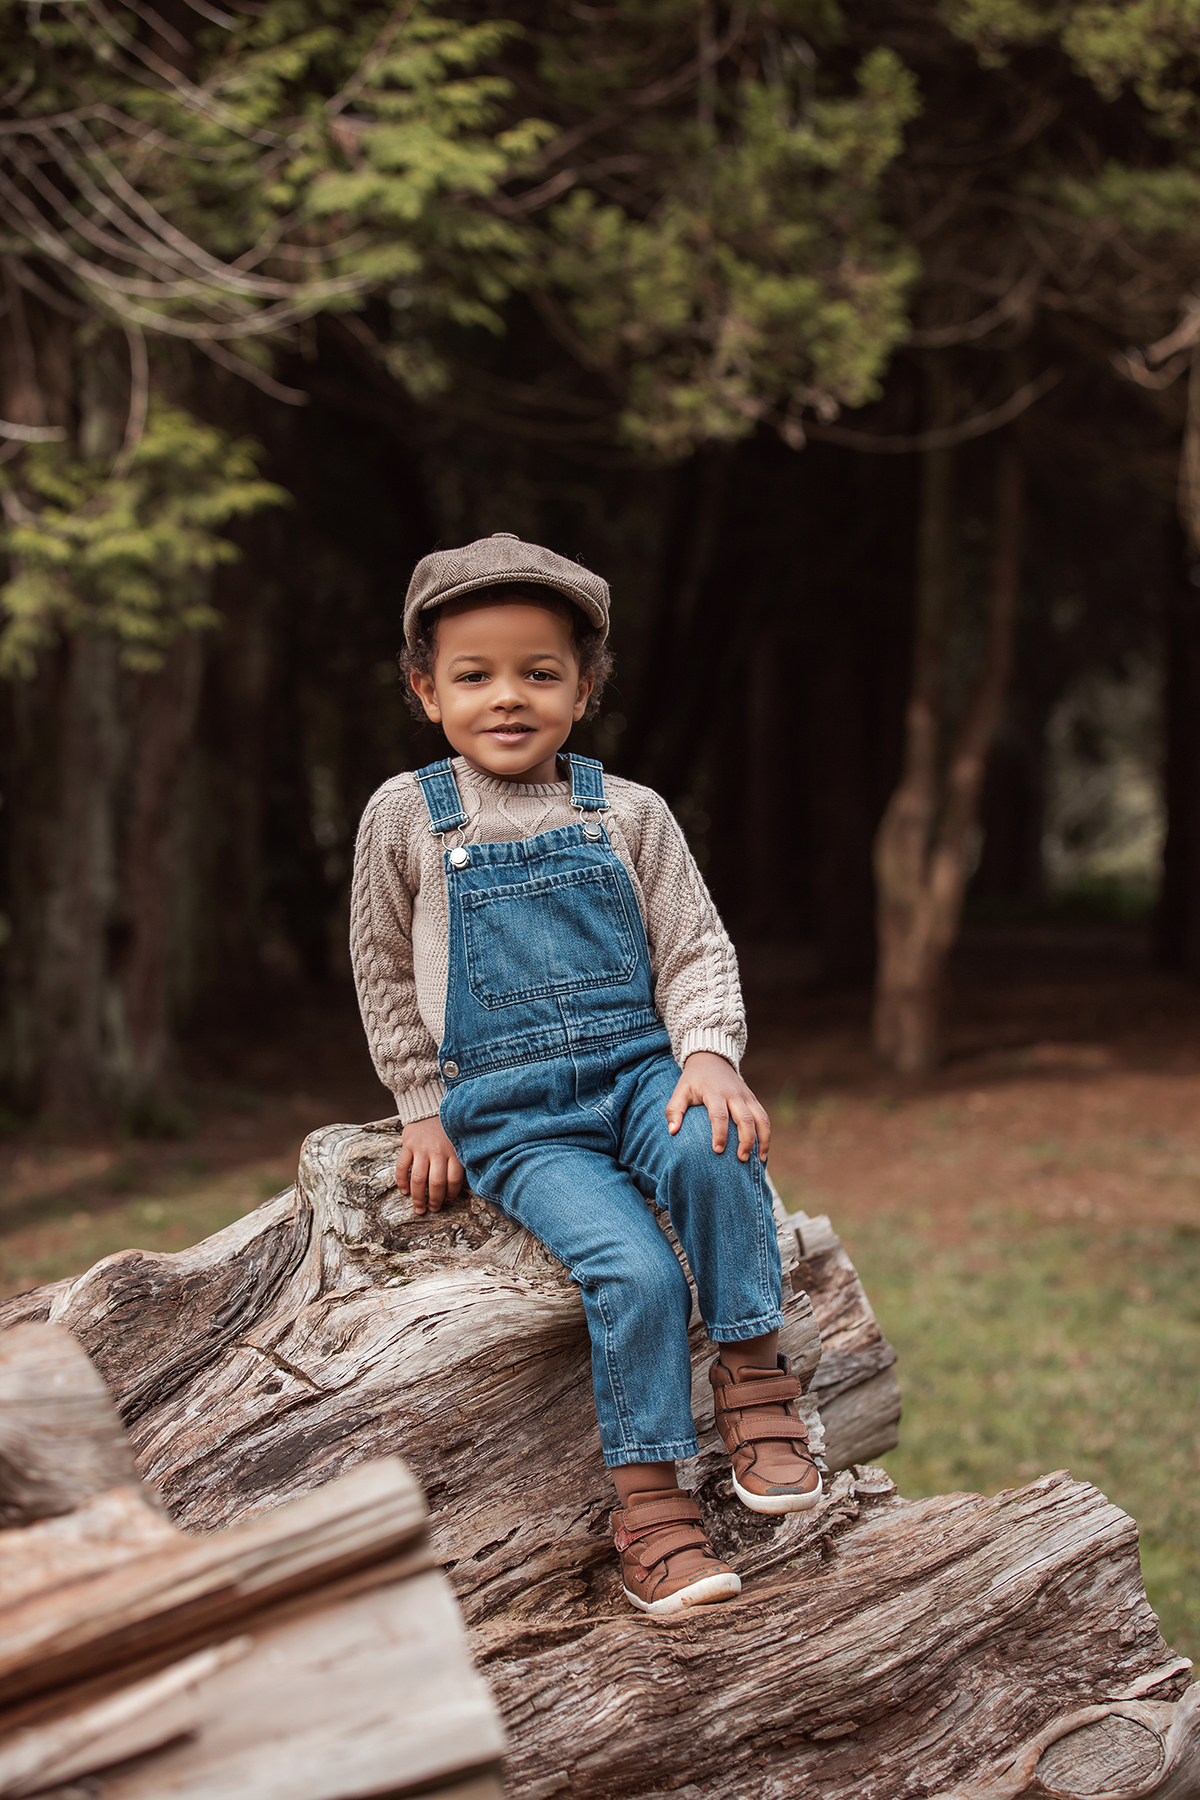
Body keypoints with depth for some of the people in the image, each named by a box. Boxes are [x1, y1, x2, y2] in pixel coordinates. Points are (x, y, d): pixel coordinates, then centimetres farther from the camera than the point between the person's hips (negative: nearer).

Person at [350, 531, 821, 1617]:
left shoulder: (628, 816, 6)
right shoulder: (407, 818, 4)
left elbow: (694, 950, 6)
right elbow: (386, 977, 14)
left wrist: (708, 1057, -12)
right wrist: (427, 1110, 10)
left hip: (637, 1071, 2)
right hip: (511, 1118, -1)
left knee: (713, 1153, -34)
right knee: (632, 1269, -26)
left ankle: (753, 1372, -15)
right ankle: (649, 1502, -14)